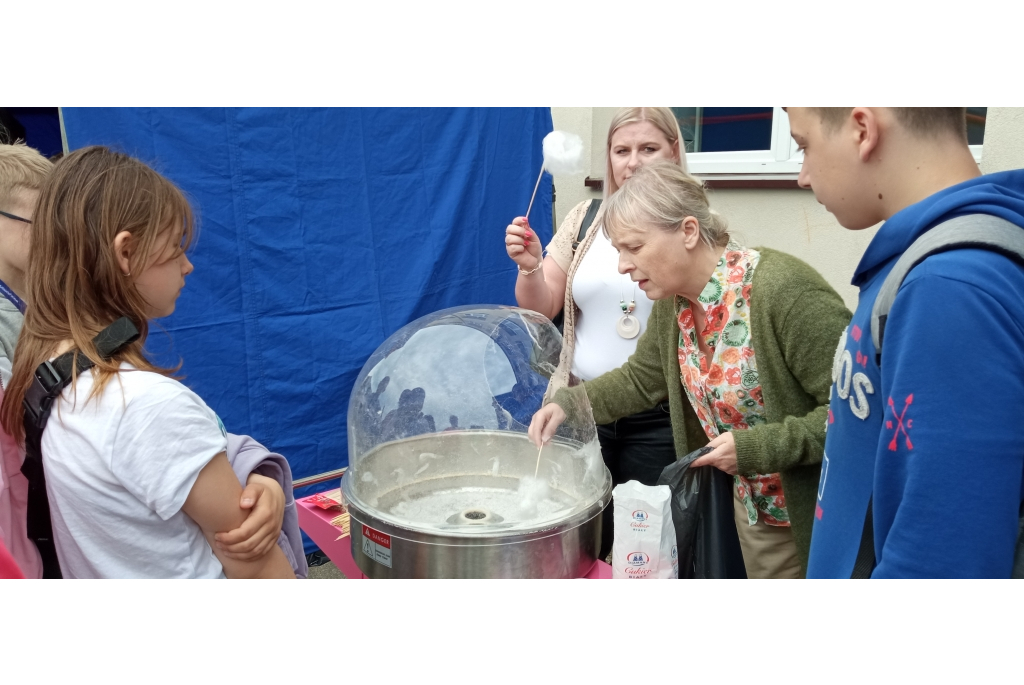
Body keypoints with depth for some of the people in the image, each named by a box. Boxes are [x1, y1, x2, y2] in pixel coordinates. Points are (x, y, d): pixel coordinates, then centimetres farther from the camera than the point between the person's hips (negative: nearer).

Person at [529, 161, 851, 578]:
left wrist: (757, 446, -27)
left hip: (822, 511, -7)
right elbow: (642, 378, 11)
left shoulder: (783, 290, -28)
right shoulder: (673, 300, -4)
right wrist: (568, 404, -3)